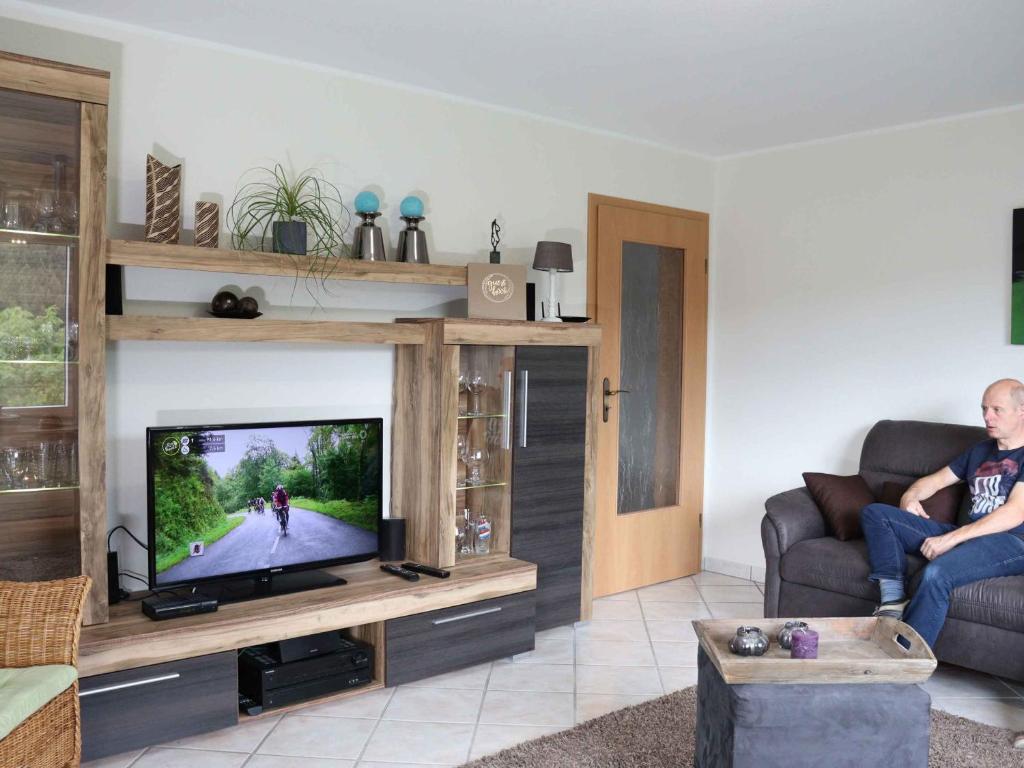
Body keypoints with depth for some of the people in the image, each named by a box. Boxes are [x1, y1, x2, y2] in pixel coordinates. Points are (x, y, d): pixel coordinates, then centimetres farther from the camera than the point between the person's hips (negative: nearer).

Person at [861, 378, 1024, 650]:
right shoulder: (980, 451, 24)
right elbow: (937, 479, 30)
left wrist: (950, 539, -20)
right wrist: (910, 496, 5)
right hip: (967, 536, 8)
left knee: (936, 573, -38)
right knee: (874, 513, -4)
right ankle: (894, 599, -23)